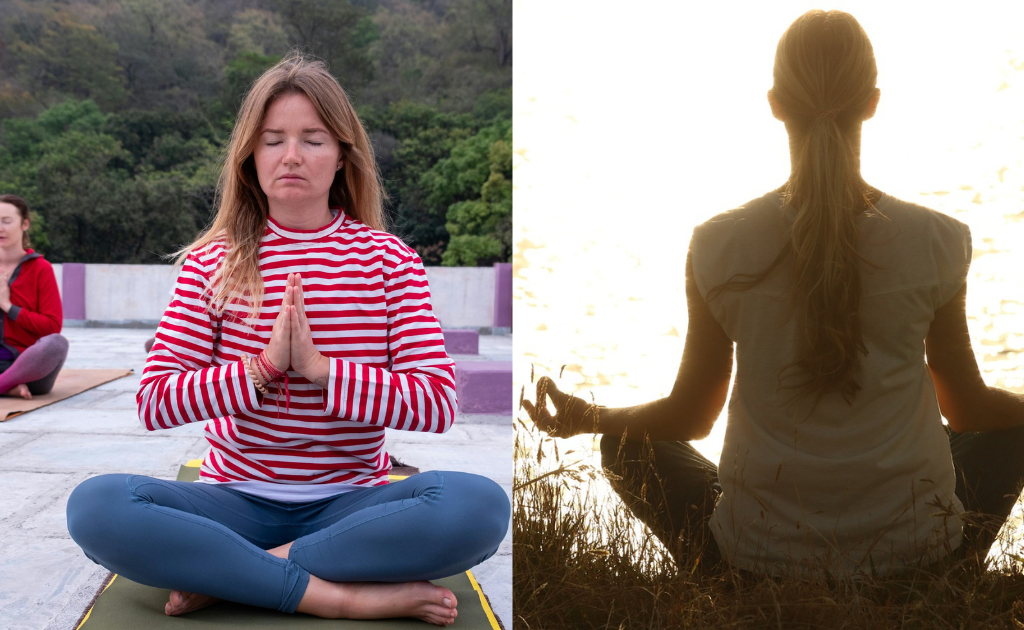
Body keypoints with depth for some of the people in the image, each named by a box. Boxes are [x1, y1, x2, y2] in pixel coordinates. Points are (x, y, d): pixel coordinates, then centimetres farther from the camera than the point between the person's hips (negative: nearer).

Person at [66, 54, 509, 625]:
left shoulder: (389, 258, 2)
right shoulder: (212, 262, 5)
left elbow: (438, 404, -9)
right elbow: (155, 403, -5)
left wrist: (319, 367, -20)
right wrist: (265, 365, -18)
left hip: (350, 505, 0)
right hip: (238, 499, 1)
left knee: (481, 505, -30)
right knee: (96, 505, -27)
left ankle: (228, 575, -21)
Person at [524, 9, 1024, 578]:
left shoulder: (718, 247, -15)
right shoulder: (936, 242, -13)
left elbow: (692, 416, -3)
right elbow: (966, 407, 0)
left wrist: (585, 418, 15)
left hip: (762, 554, 0)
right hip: (914, 551, 1)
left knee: (628, 445, 25)